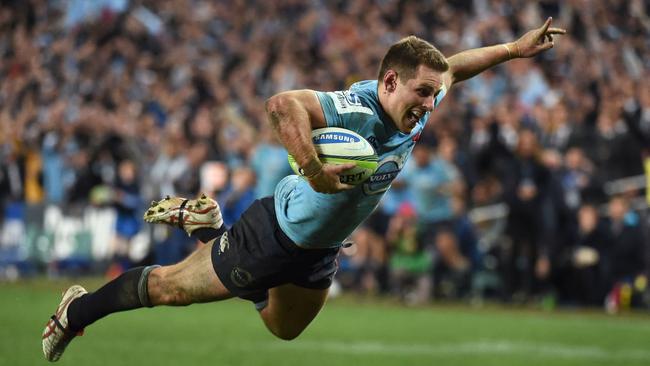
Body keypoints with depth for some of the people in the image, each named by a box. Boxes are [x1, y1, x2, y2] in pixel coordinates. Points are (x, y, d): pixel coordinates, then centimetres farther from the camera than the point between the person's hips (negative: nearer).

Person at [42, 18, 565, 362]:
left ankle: (207, 225, 45)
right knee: (172, 286, 7)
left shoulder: (418, 109, -11)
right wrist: (314, 168, -57)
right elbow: (283, 104, -54)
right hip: (275, 236, -9)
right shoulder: (357, 111, -37)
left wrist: (513, 49, 9)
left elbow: (453, 68, 11)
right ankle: (78, 311, 32)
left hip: (321, 249, 9)